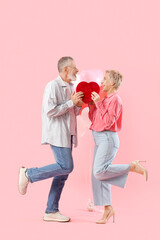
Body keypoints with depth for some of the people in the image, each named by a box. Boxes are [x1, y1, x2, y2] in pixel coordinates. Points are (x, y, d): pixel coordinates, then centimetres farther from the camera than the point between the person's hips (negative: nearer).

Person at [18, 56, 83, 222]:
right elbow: (50, 111, -21)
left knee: (63, 173, 6)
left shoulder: (70, 87, 17)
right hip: (57, 134, -9)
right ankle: (29, 174, 1)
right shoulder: (53, 86, -11)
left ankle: (51, 211, 12)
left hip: (67, 135, 9)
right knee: (66, 167, -16)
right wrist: (71, 102, -15)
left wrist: (78, 105, 2)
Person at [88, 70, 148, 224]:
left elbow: (109, 122, -20)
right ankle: (108, 208, 11)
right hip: (100, 140, 9)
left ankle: (134, 167, -9)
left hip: (108, 139, -9)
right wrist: (92, 104, 8)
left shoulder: (115, 99, -10)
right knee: (97, 175, 6)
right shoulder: (105, 99, 17)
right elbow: (93, 118, 20)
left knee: (99, 172, -21)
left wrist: (99, 103, -19)